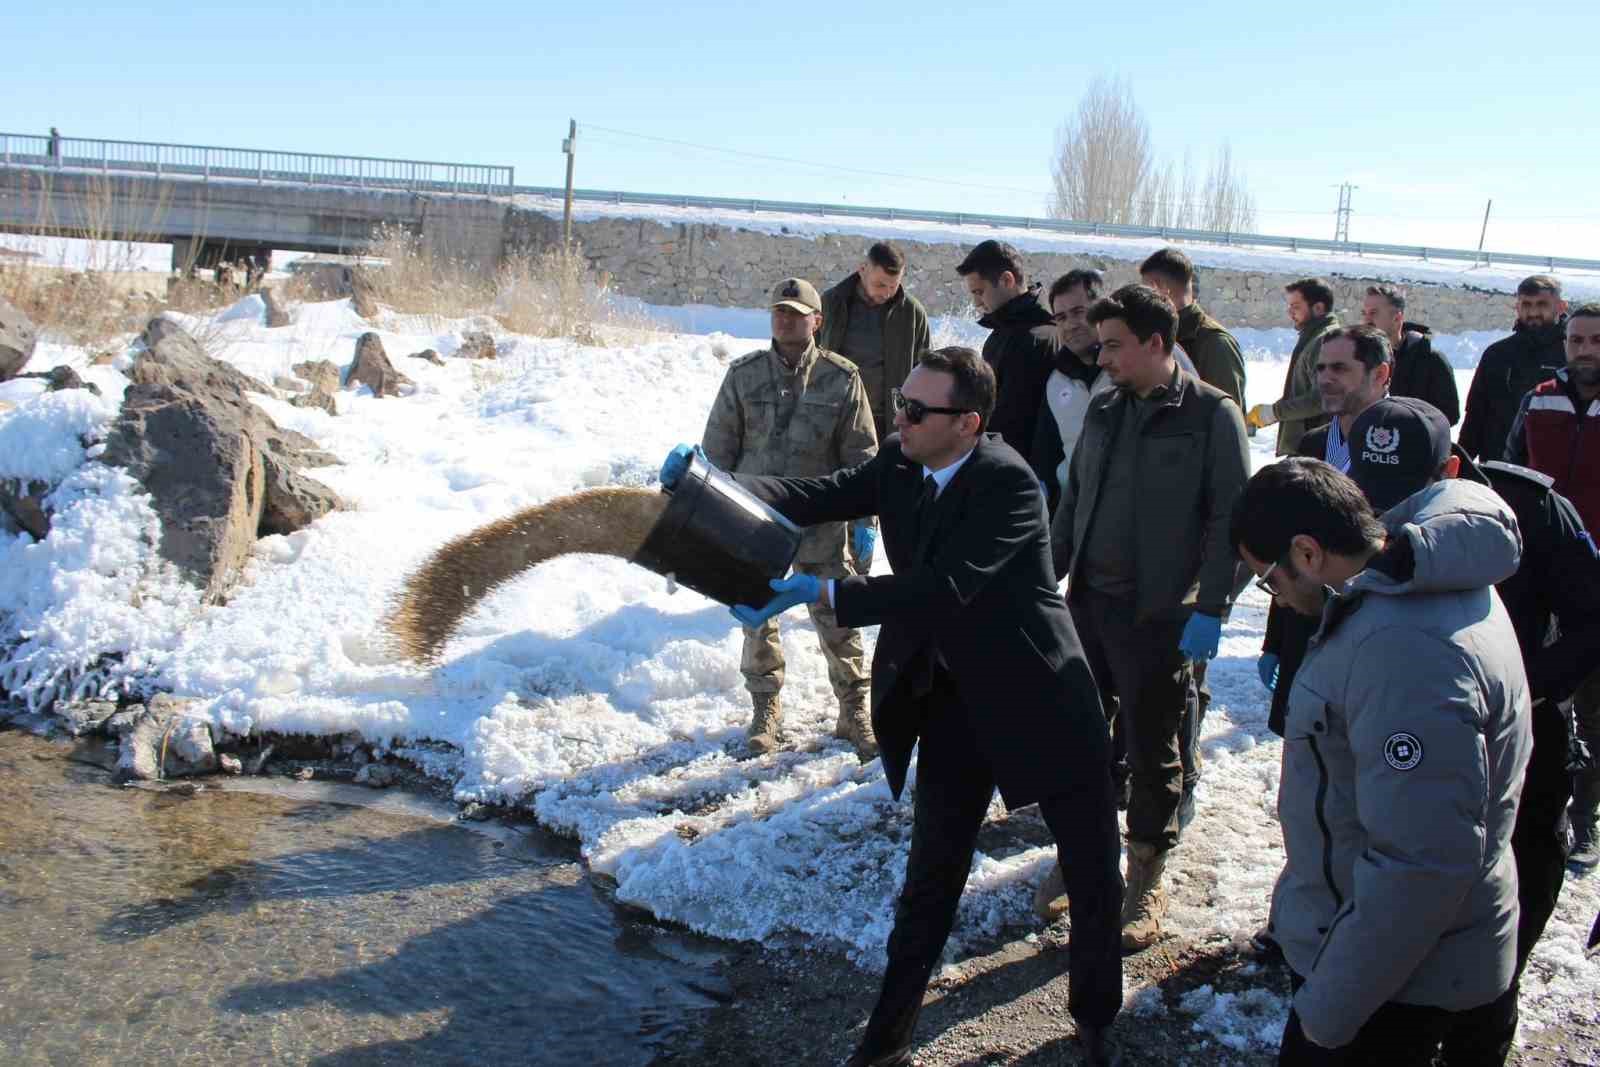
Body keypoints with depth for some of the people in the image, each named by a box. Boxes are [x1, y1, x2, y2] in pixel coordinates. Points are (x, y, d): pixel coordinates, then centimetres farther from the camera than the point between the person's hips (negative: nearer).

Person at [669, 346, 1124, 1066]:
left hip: (1037, 701, -5)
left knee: (1094, 875, 10)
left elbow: (944, 587, -33)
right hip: (952, 703, 5)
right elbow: (818, 497, -11)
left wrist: (820, 594, -37)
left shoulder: (1007, 481, -24)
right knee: (931, 878, 12)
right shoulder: (900, 465, -3)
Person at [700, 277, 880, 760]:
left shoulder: (841, 379, -3)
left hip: (819, 526, -1)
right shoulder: (745, 374, 0)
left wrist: (864, 519, -3)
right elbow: (719, 448, 4)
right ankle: (765, 709, 28)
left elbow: (861, 456, 0)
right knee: (759, 619, 12)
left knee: (837, 620, 4)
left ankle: (854, 711, 20)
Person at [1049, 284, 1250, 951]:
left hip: (1157, 615, -6)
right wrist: (1047, 576, 11)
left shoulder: (1211, 415, -9)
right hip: (1088, 601, 6)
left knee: (1151, 747, 5)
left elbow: (1229, 520, -12)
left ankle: (1147, 877, 21)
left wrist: (1209, 610, -17)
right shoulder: (1104, 411, 9)